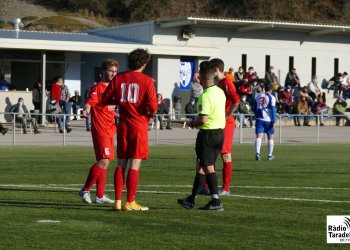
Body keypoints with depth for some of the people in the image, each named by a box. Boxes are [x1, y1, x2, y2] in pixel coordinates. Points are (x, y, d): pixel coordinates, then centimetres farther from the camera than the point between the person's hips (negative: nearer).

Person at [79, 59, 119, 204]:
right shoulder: (97, 88, -10)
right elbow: (89, 103, -26)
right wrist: (86, 111, -46)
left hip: (109, 129, 9)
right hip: (100, 130, -9)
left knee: (104, 162, 11)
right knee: (104, 161, -16)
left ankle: (100, 195, 16)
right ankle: (85, 190, -7)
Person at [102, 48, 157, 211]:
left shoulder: (118, 78, 4)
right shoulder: (146, 80, -8)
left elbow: (105, 99, 6)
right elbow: (152, 106, -15)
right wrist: (149, 115, 6)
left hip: (123, 125, 4)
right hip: (139, 126, -4)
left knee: (121, 164, 9)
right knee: (135, 166, -1)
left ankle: (118, 201, 7)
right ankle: (130, 202, 0)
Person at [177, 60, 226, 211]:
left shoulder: (205, 96, -19)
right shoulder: (220, 92, 9)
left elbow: (203, 119, -24)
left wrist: (192, 123, -5)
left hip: (207, 133, -8)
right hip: (219, 132, 8)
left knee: (208, 167, -2)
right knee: (201, 166, 15)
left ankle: (216, 201, -4)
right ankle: (191, 199, 22)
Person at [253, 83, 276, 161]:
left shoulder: (258, 96, 10)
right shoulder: (271, 97, -5)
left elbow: (254, 109, 16)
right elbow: (273, 110, -10)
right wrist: (273, 122, -8)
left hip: (259, 119, 3)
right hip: (268, 120, -3)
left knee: (259, 136, -6)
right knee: (270, 137, 12)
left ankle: (257, 153, -27)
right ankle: (270, 155, 19)